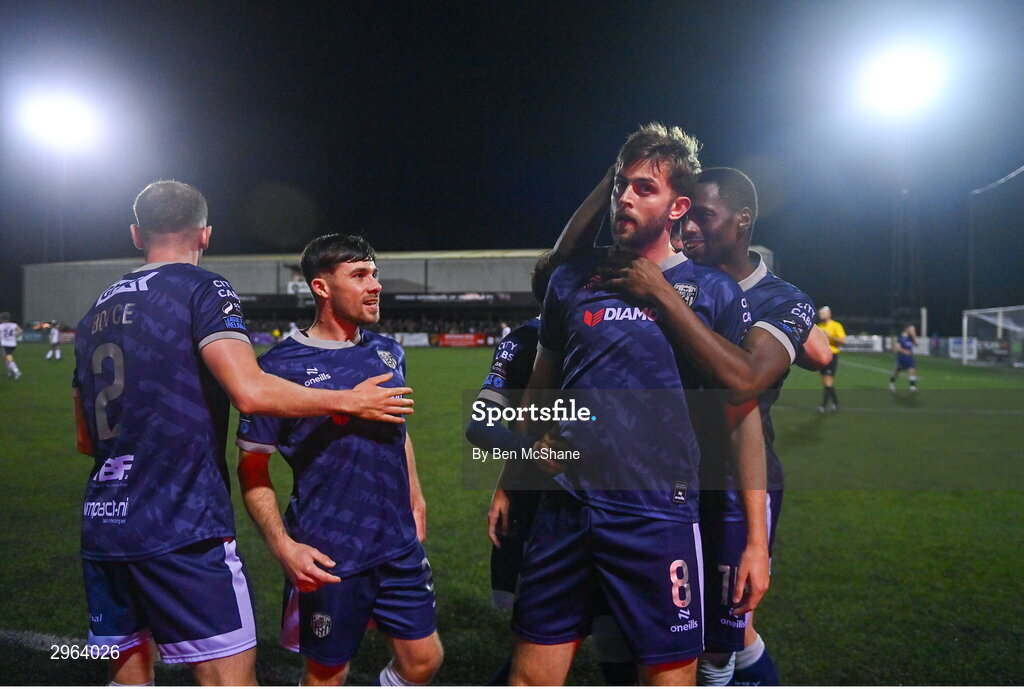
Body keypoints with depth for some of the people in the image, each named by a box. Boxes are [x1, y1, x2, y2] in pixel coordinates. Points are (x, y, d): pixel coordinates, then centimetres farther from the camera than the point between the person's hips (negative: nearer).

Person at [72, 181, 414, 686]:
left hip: (101, 524, 8)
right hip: (180, 529, -8)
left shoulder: (95, 314, 15)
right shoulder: (202, 289, -6)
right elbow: (252, 393, -21)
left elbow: (85, 440, 20)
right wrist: (350, 401, -9)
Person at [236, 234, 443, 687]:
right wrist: (283, 546, -19)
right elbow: (252, 467, -9)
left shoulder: (388, 352, 5)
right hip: (329, 560, -5)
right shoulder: (282, 366, -12)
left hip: (400, 545, 5)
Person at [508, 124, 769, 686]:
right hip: (564, 510, 3)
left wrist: (757, 539, -3)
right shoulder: (572, 282, 8)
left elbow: (743, 418, 0)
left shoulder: (713, 292, 0)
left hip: (658, 517, -3)